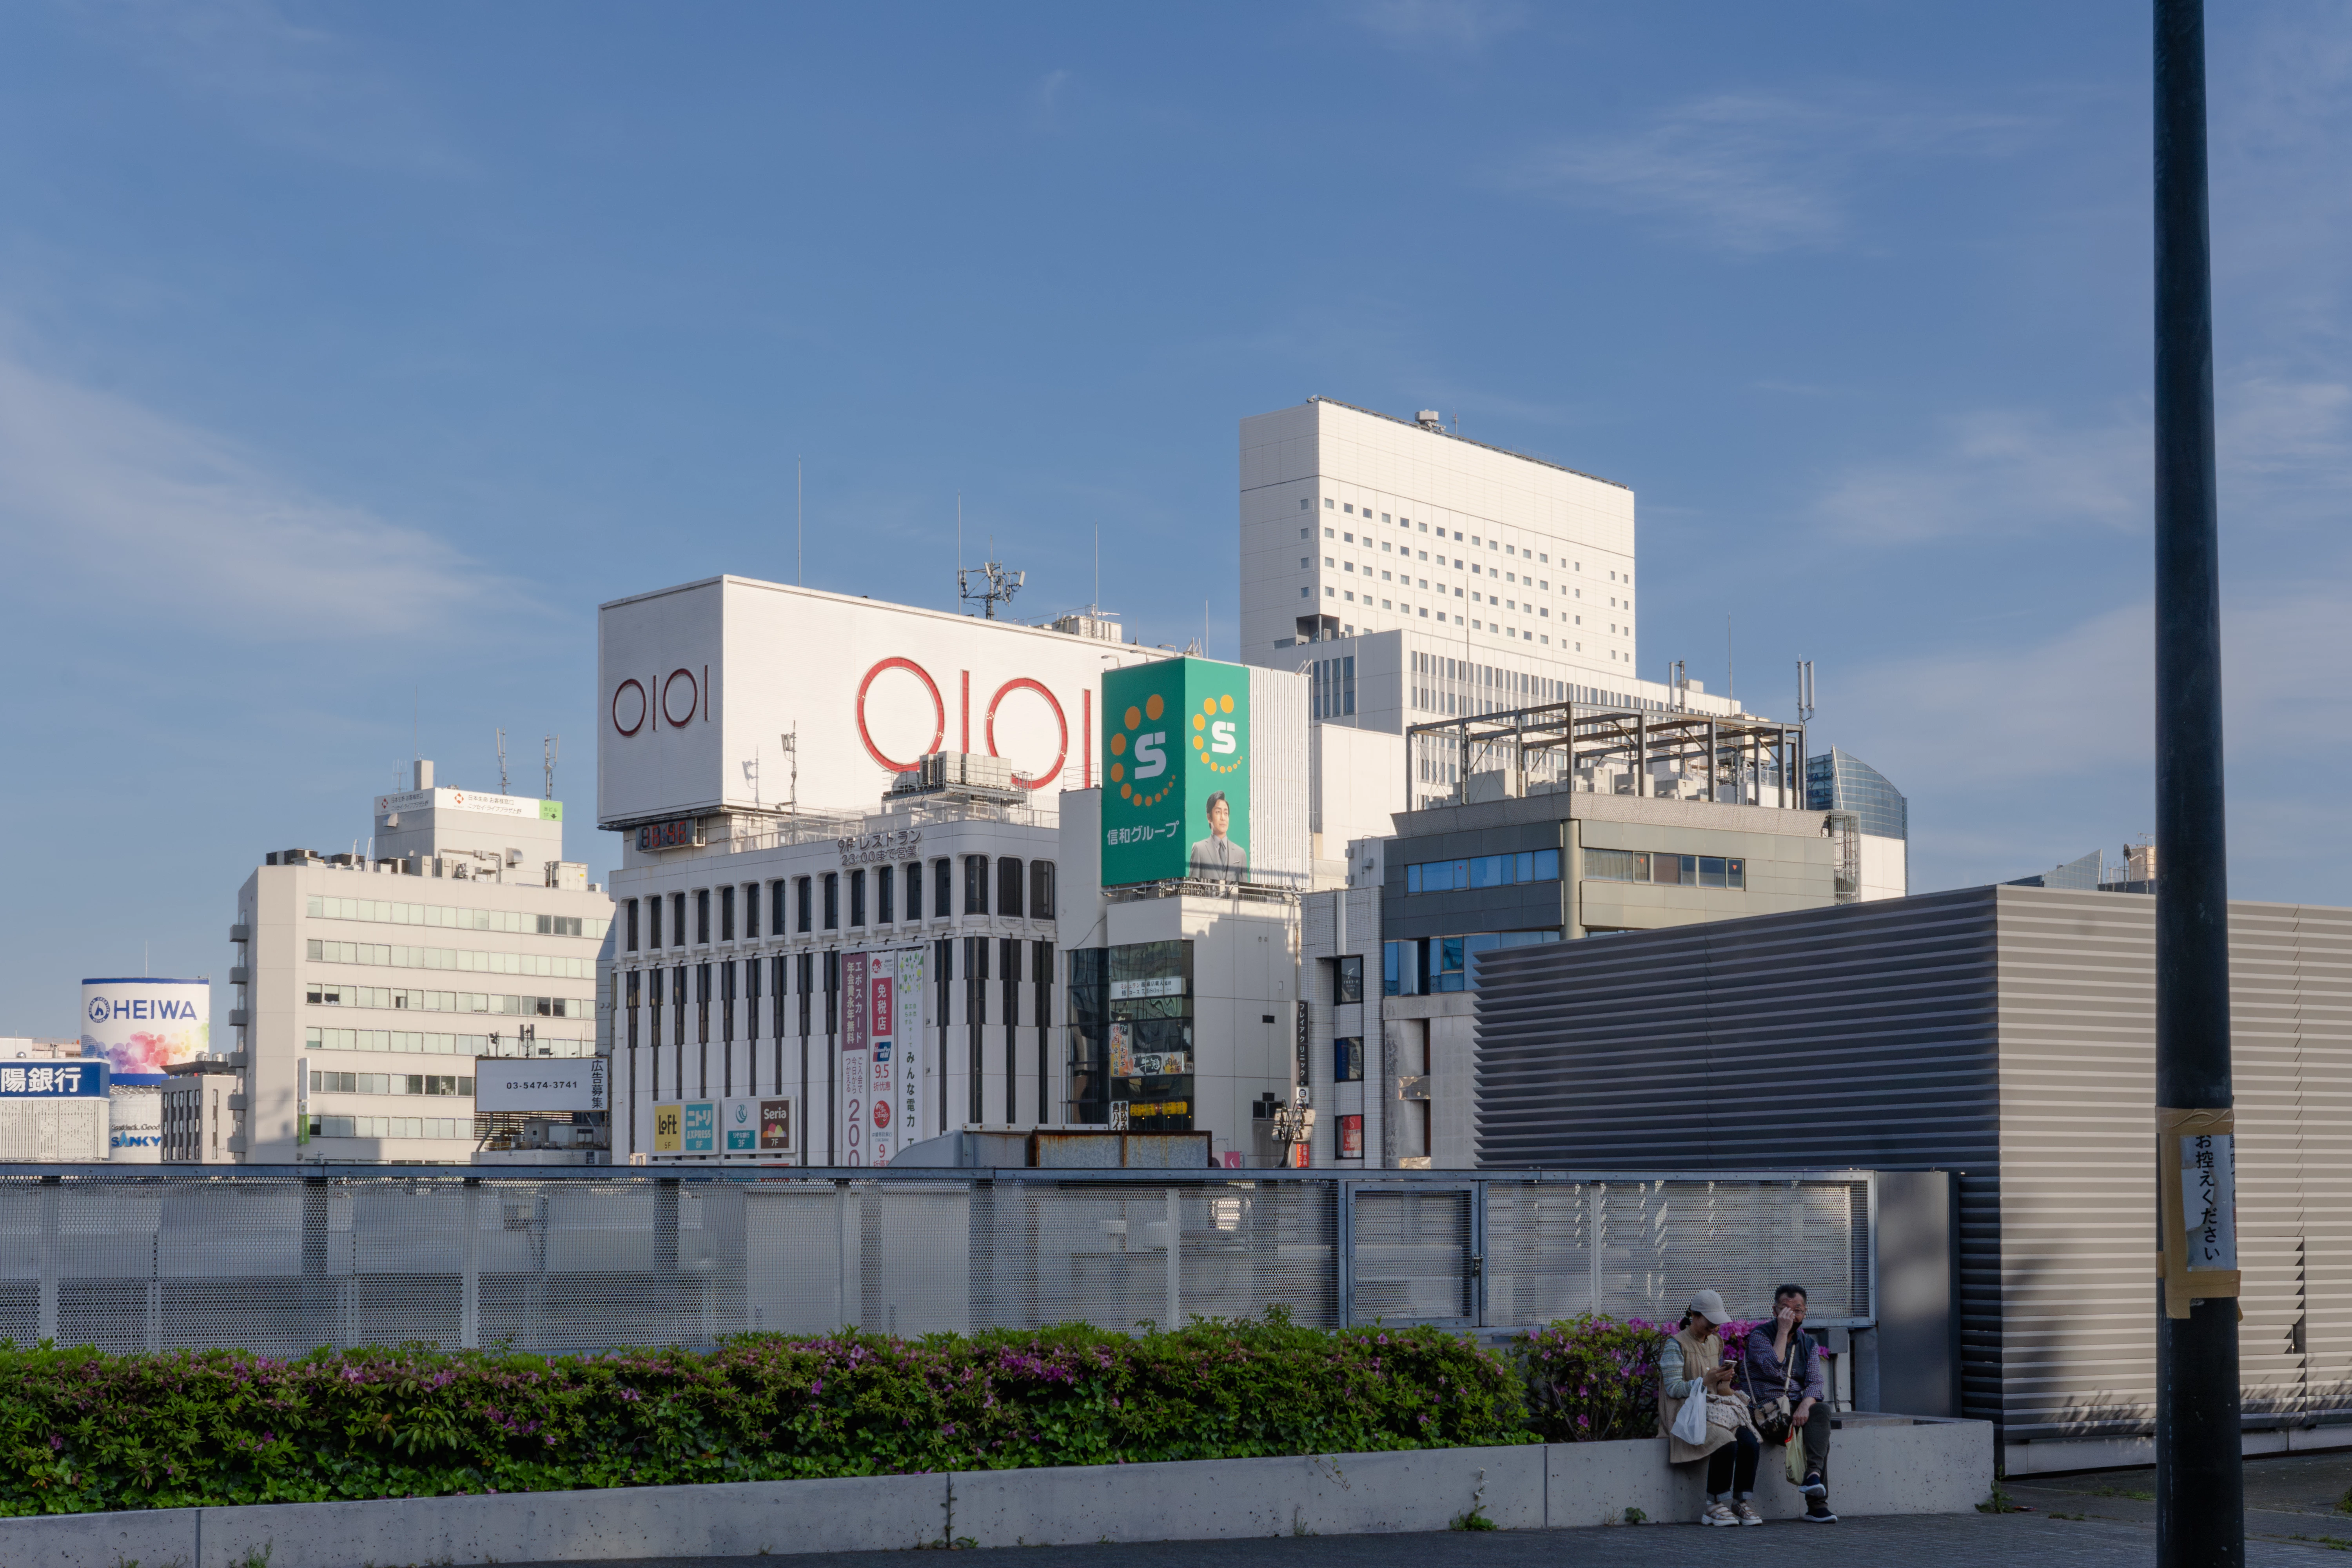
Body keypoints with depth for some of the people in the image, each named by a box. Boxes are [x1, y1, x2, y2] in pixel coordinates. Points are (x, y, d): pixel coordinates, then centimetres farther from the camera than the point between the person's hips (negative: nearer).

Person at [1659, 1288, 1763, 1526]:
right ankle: (1713, 1506, -19)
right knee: (1727, 1444, -31)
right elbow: (1673, 1389, -14)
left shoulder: (1715, 1343, 16)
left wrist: (1725, 1380, -2)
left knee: (1750, 1443, -21)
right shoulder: (1676, 1346, -7)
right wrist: (1707, 1381, -23)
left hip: (1714, 1410, 7)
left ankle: (1740, 1502, -11)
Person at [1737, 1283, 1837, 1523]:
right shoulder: (1760, 1335, -2)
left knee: (1820, 1413, -30)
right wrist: (1783, 1331, -18)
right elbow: (1774, 1370, -20)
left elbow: (1814, 1382, -1)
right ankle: (1817, 1503, -36)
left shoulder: (1808, 1343, 15)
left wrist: (1805, 1404, -23)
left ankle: (1814, 1474, -46)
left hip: (1797, 1404, 5)